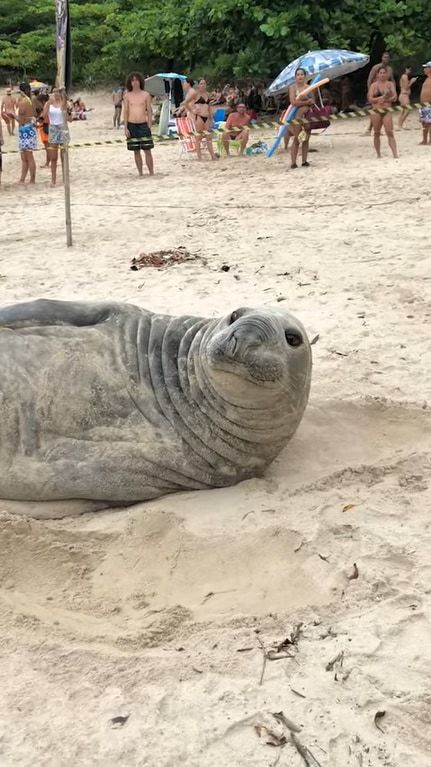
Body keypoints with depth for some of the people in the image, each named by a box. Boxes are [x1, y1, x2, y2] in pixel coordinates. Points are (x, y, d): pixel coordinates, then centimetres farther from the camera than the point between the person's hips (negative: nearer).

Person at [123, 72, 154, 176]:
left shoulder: (146, 95, 3)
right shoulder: (127, 96, 6)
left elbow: (149, 111, 4)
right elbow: (125, 112, 5)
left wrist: (149, 126, -3)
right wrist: (125, 128, -2)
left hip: (143, 125, -1)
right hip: (132, 125, 1)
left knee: (147, 150, -4)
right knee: (136, 151, 5)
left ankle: (151, 172, 1)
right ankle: (140, 173, 12)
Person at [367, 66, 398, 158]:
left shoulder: (390, 84, 7)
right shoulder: (373, 85, 4)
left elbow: (395, 97, -1)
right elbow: (370, 99, -4)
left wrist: (385, 100, -16)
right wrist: (381, 97, -15)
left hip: (387, 110, 0)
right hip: (376, 111, 1)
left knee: (390, 133, -10)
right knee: (377, 133, 6)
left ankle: (395, 154, -15)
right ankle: (378, 154, 16)